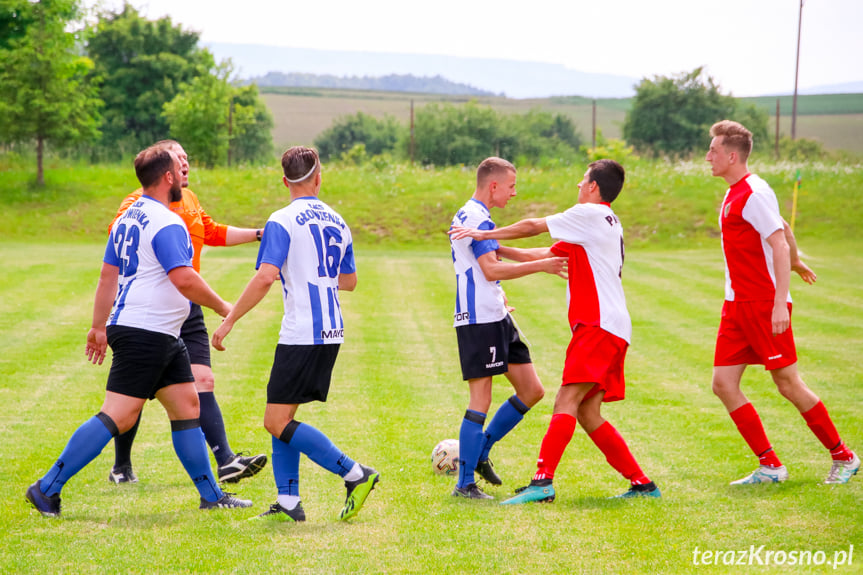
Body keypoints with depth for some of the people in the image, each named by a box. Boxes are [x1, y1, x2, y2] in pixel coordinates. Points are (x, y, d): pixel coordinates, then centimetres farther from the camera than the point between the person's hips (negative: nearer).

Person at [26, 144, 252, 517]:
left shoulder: (128, 218, 14)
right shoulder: (166, 223, -15)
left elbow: (108, 275, 18)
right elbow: (184, 279, -23)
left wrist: (99, 326, 23)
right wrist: (221, 307, -8)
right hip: (146, 333, -11)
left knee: (187, 405, 12)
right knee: (118, 416, -11)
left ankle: (211, 495, 16)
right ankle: (48, 487, -10)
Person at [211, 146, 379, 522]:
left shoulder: (282, 221, -9)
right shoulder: (337, 222, 12)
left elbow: (265, 277, -19)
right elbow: (348, 281, 22)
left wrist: (229, 320, -14)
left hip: (301, 336, -8)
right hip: (331, 334, 8)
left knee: (277, 422, -6)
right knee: (282, 417, 14)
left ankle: (355, 474, -9)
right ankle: (288, 502, 8)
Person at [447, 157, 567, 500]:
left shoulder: (468, 216, 19)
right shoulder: (477, 217, -14)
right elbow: (491, 269, -22)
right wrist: (541, 266, -22)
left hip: (496, 317, 10)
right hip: (479, 320, -10)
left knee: (532, 391, 9)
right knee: (481, 400, -8)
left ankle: (480, 452, 19)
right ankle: (465, 484, -4)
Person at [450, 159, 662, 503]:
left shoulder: (591, 214, -3)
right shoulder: (607, 223, 25)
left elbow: (532, 227, -3)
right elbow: (549, 255, 27)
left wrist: (484, 235, 7)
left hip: (599, 324, -9)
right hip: (611, 331, 9)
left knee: (567, 401, -18)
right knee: (588, 415, 8)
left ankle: (542, 481, -29)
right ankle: (642, 484, 9)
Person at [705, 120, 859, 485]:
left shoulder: (754, 193, -15)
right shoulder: (735, 194, 14)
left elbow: (780, 245, -21)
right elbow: (784, 228, 26)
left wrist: (780, 304, -28)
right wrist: (796, 263, 43)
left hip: (765, 304, -9)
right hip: (737, 304, 9)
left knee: (788, 385, -4)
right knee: (723, 384, 0)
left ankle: (843, 457, 12)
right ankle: (770, 466, 5)